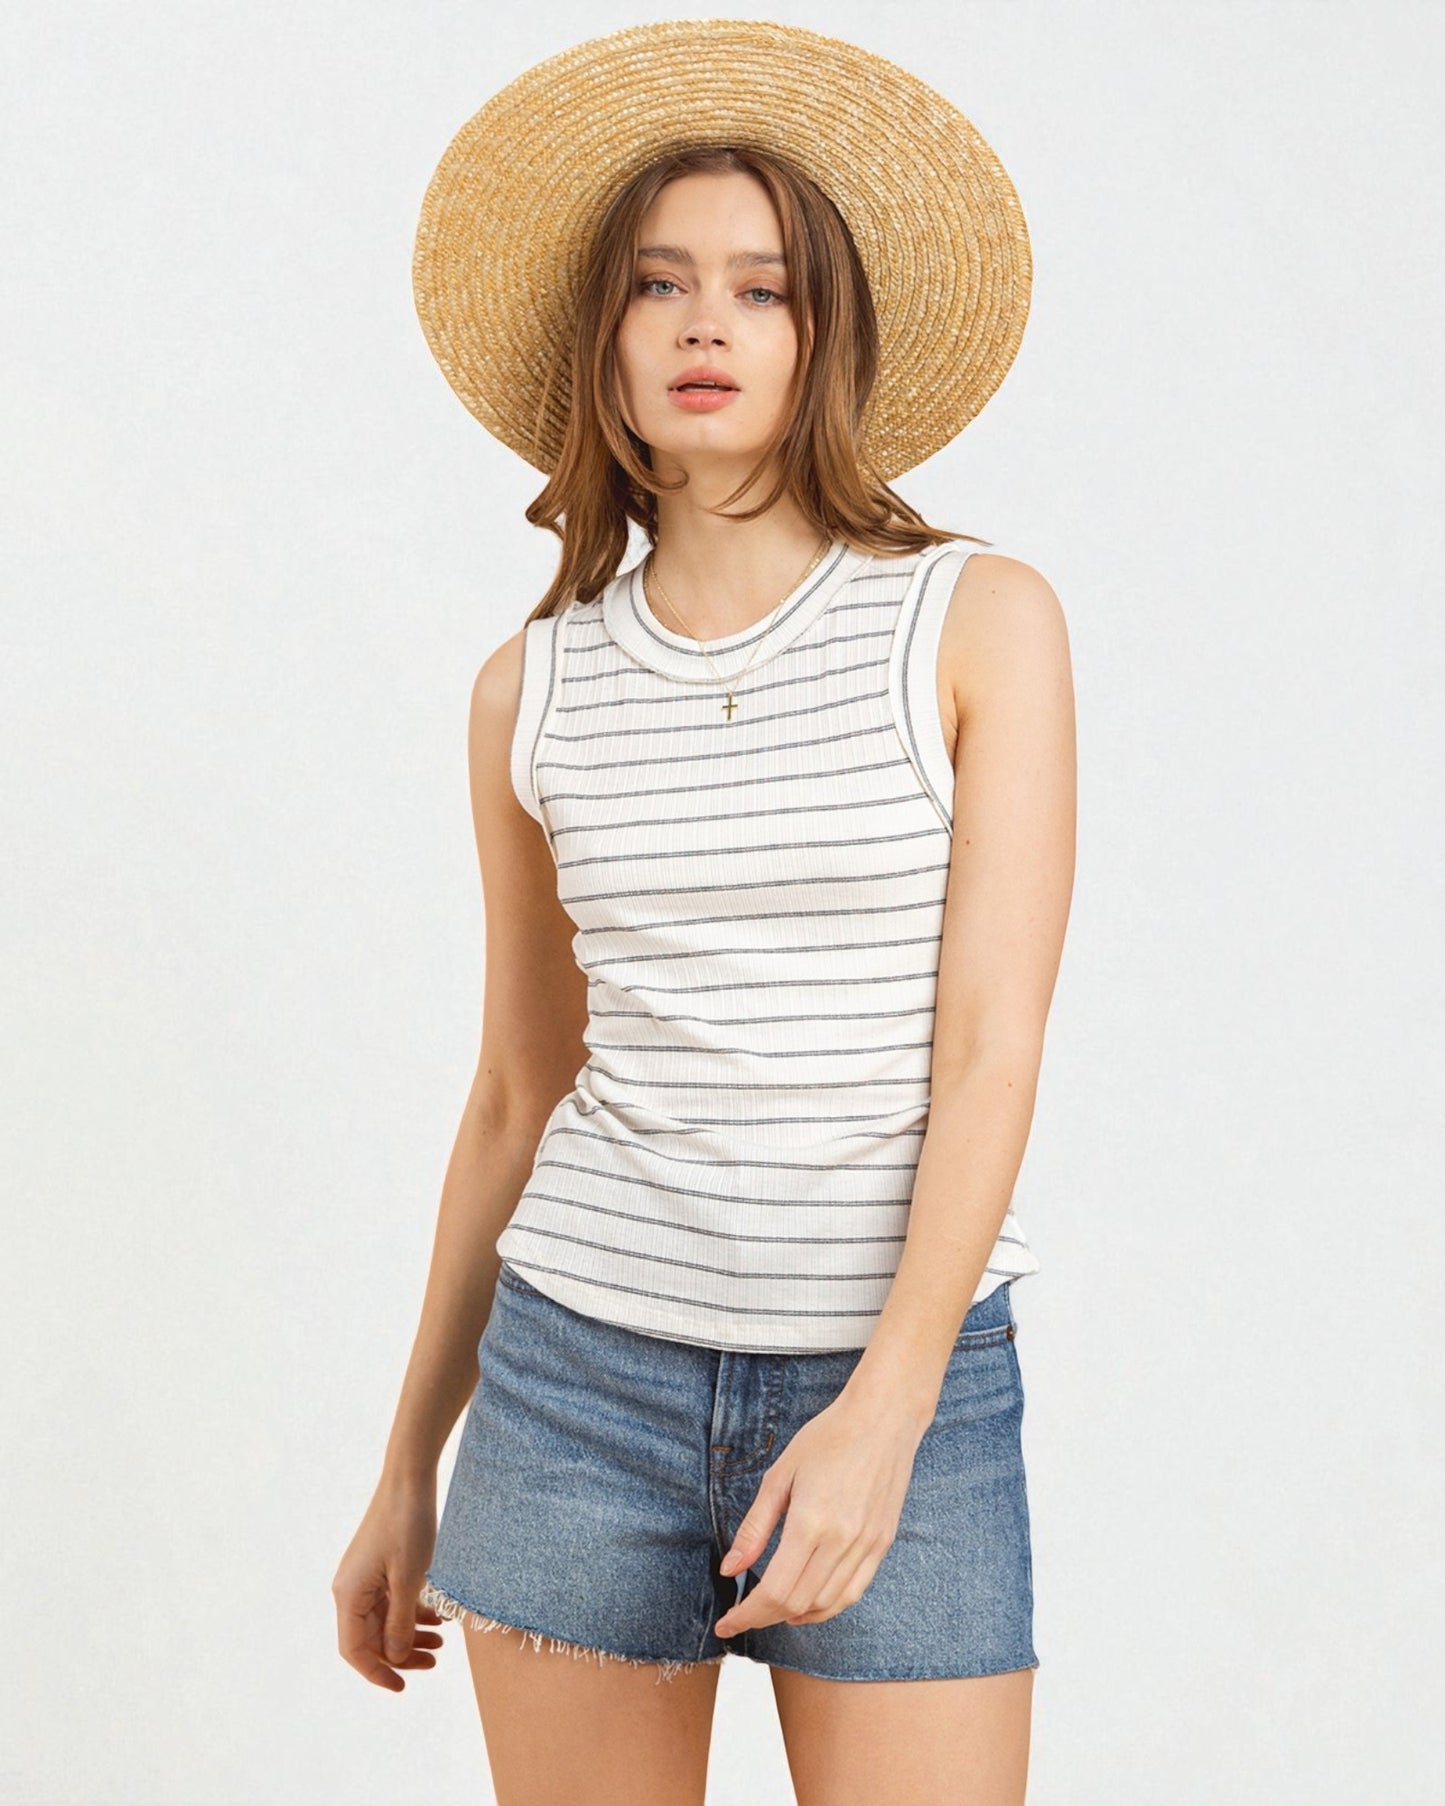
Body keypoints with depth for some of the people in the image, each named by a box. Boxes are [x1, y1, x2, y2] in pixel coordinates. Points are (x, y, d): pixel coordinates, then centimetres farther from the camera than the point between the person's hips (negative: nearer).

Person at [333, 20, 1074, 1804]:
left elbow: (994, 1043, -8)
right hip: (582, 1380, 3)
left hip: (905, 1383, -2)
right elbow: (518, 1096, 13)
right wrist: (409, 1468, 15)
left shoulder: (978, 622, -2)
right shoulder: (535, 687, 6)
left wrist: (885, 1408, -19)